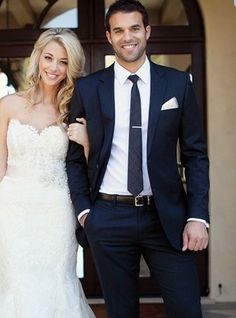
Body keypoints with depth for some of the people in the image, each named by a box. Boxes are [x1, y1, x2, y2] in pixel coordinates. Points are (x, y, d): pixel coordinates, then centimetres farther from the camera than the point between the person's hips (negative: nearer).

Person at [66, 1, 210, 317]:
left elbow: (195, 154, 3)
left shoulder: (178, 83, 3)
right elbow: (75, 156, 8)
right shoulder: (87, 88, 3)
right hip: (108, 218, 1)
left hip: (166, 217, 0)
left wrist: (198, 216, -4)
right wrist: (83, 209, -1)